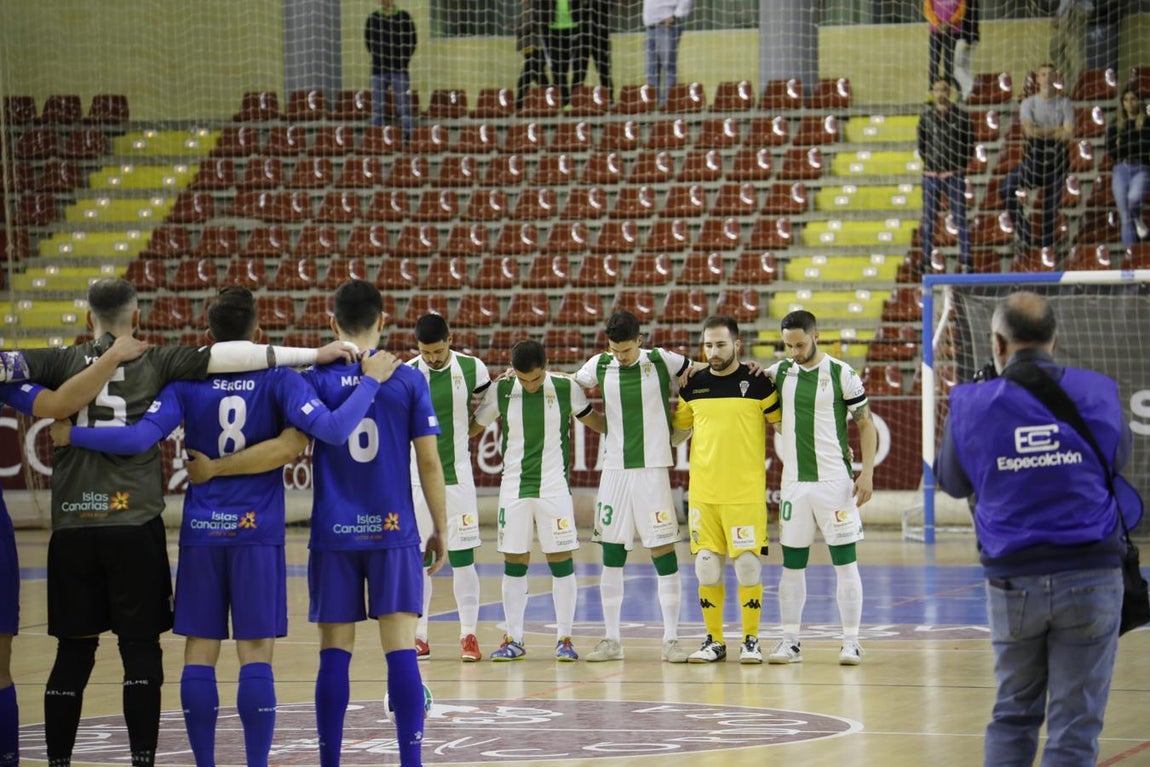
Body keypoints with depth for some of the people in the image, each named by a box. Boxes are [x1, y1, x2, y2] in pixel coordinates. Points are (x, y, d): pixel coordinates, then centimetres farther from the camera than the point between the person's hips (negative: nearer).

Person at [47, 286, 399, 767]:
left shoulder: (186, 383, -2)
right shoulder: (277, 380, -6)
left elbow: (139, 438, -13)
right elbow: (333, 430, -18)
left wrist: (72, 436, -1)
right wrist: (371, 381, -6)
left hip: (201, 533, 2)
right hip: (257, 532, -1)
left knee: (199, 652, 6)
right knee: (256, 655, -1)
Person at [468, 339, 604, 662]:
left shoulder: (567, 388, -4)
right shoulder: (501, 391, -2)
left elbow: (591, 418, 14)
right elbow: (474, 426, 11)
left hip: (555, 487, -1)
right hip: (513, 487, 1)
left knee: (561, 561, -1)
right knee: (514, 562, 3)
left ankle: (564, 638, 7)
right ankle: (513, 640, 11)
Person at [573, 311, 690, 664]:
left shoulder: (662, 362, -4)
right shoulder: (600, 366, 3)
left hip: (653, 467, -3)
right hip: (614, 468, 3)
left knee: (663, 550, -4)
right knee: (611, 554, 4)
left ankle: (671, 639, 2)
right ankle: (611, 640, 11)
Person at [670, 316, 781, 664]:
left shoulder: (757, 382, -3)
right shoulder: (693, 385, 7)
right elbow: (678, 432, 20)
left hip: (746, 491, -3)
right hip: (703, 490, 3)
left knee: (747, 564, -4)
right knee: (706, 566, 4)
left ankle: (752, 640, 8)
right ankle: (714, 641, 15)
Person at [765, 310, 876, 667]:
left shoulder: (841, 373, -6)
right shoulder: (780, 371, 5)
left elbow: (865, 423, -1)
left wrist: (867, 471, -10)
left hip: (834, 480, -4)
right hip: (794, 481, 4)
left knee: (845, 562, -2)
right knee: (792, 563, 5)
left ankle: (851, 641, 2)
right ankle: (790, 641, 11)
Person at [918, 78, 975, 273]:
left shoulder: (960, 116, 1)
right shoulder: (926, 116, 6)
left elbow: (970, 144, 5)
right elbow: (921, 144, 14)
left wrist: (961, 164, -1)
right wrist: (929, 162, 5)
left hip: (955, 174, -2)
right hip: (931, 175, 2)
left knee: (960, 218, -4)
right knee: (929, 219, 5)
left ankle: (966, 261, -1)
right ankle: (926, 262, 10)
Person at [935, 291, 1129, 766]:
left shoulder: (971, 405, -3)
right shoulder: (1098, 394, -2)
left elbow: (952, 482, 13)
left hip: (1013, 581, 1)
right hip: (1090, 578, -1)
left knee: (1013, 715, 16)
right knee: (1075, 726, 1)